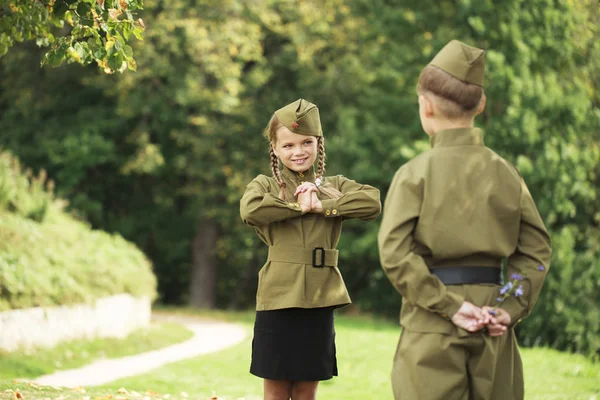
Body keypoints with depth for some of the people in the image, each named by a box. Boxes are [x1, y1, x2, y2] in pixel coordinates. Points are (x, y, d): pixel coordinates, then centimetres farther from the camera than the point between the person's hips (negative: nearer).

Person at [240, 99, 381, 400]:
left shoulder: (335, 186, 10)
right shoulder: (264, 185, 5)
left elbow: (372, 203, -10)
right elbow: (250, 211, -19)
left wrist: (321, 206, -15)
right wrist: (299, 206, -12)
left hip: (320, 299, 2)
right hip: (278, 298, -2)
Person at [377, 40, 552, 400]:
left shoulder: (415, 173, -7)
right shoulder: (505, 173, 4)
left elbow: (395, 253, -16)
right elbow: (537, 248, 1)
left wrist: (448, 305, -14)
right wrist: (513, 308, -2)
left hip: (433, 327, -3)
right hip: (493, 329, 4)